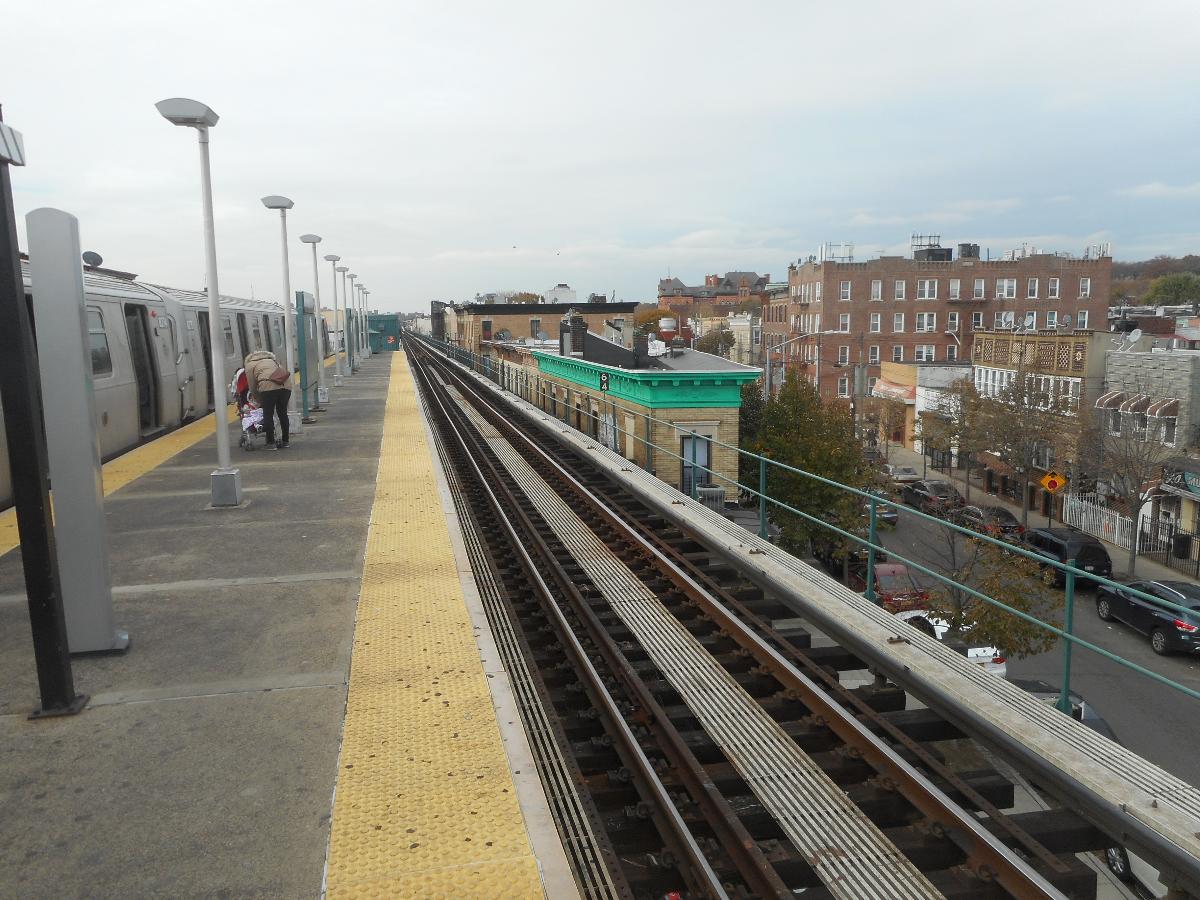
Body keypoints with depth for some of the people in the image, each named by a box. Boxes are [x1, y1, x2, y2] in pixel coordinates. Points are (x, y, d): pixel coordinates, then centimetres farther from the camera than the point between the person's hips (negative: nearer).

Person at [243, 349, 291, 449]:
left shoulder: (250, 364, 18)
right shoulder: (272, 359, 35)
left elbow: (252, 386, 16)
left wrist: (260, 401, 29)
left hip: (269, 386, -6)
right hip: (286, 384, 6)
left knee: (268, 415, 3)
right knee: (282, 413, 16)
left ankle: (270, 443, 2)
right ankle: (285, 441, 21)